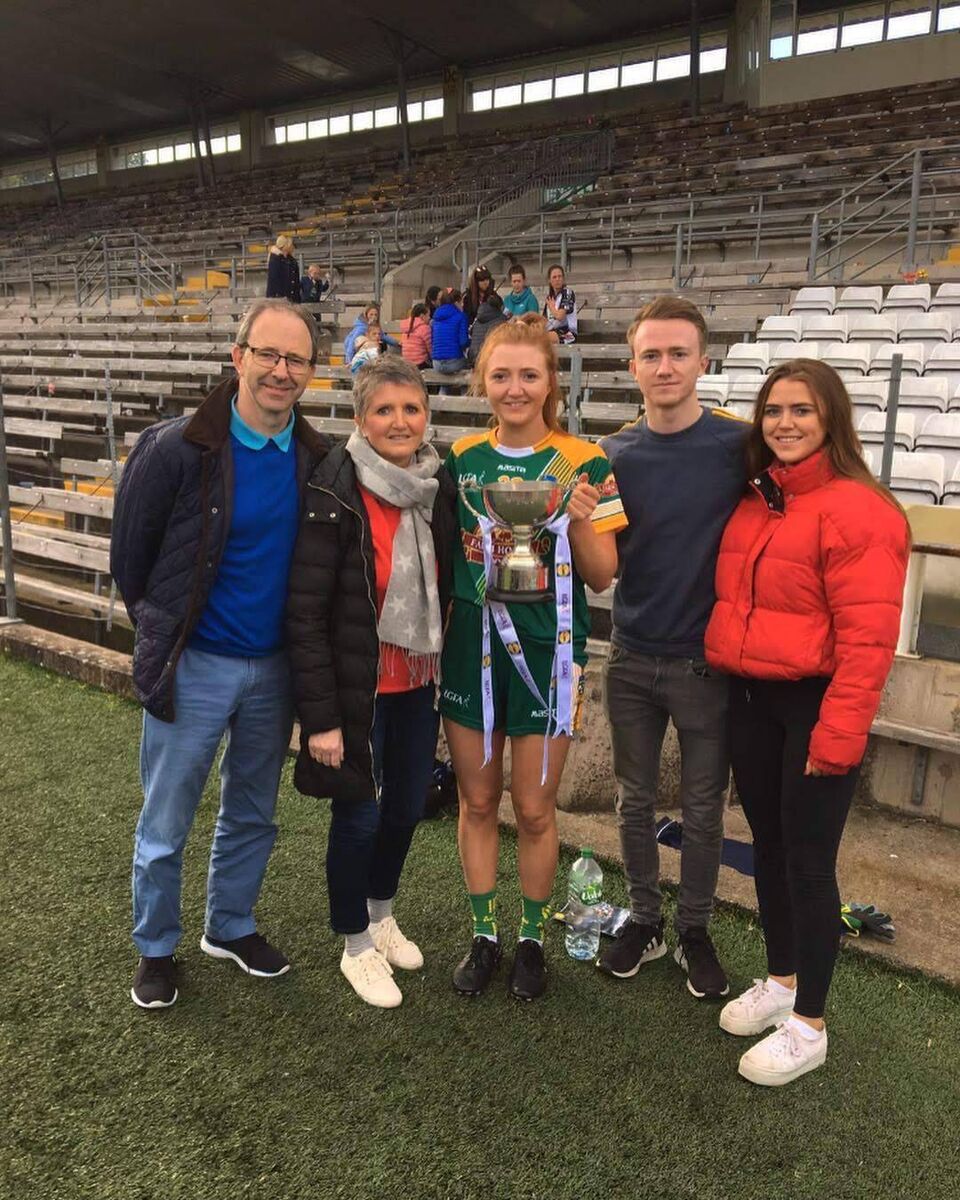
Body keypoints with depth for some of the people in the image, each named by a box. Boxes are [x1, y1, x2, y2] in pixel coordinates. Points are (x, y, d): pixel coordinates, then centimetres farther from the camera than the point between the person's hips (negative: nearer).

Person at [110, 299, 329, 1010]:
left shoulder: (317, 460, -4)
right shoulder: (176, 449, -16)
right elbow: (130, 557, -4)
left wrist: (297, 650, 8)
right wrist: (165, 636, 6)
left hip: (275, 669, 4)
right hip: (194, 666, -3)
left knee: (252, 816, 19)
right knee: (165, 825, 11)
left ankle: (231, 927, 42)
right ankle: (156, 950, 34)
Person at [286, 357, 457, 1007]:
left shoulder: (440, 486, 0)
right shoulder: (336, 494, -18)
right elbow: (305, 612, -18)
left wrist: (446, 668, 7)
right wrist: (321, 715, -18)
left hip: (418, 683, 6)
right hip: (358, 686, -5)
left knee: (408, 806, 17)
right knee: (359, 814, 7)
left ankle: (381, 913, 44)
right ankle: (357, 946, 31)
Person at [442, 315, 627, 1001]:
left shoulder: (583, 463, -6)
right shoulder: (460, 459, 3)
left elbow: (602, 576, -5)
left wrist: (580, 519, -23)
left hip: (546, 654, -3)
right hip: (470, 649, 3)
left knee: (535, 808, 8)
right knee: (478, 800, 13)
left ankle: (532, 938, 31)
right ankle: (483, 935, 32)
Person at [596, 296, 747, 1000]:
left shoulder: (740, 446, -10)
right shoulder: (614, 456, -1)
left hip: (708, 663, -2)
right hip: (633, 660, 3)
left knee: (703, 809, 13)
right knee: (636, 801, 15)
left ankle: (695, 930, 33)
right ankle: (644, 921, 34)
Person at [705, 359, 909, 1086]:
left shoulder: (857, 510, -15)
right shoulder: (755, 502, 10)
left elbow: (867, 638, -19)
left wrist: (838, 735, -21)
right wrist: (727, 672, 10)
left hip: (813, 704, -7)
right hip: (750, 698, 8)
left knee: (808, 859, 2)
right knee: (769, 845, 17)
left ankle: (809, 1025, 20)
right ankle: (781, 981, 37)